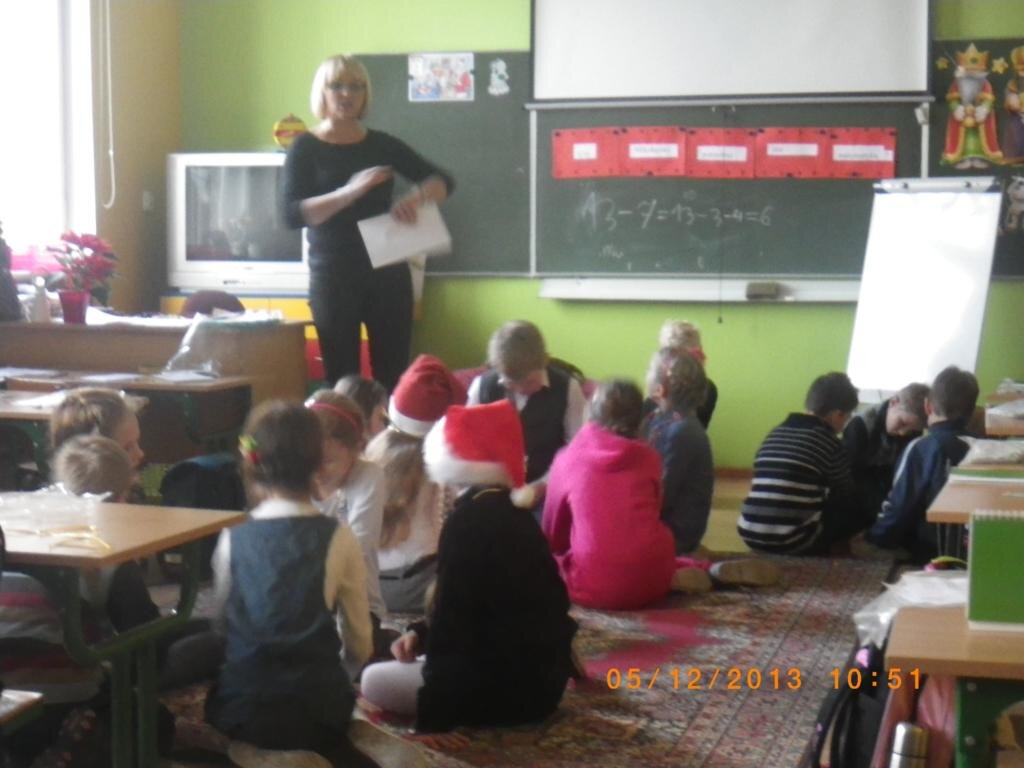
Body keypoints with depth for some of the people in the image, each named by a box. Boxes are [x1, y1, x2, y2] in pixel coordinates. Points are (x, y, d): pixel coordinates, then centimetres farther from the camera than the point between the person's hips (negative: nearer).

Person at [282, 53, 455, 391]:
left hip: (388, 273, 3)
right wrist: (350, 192, -26)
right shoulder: (306, 148, 0)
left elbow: (443, 181, 9)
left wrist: (416, 196, -14)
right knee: (341, 379, -2)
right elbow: (292, 214, -13)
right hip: (333, 275, -3)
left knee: (393, 376, 1)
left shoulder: (383, 144, 9)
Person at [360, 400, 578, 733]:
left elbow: (455, 607, -18)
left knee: (374, 681, 2)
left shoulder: (468, 520, -16)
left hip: (505, 686, -9)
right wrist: (421, 634, 6)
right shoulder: (510, 514, 12)